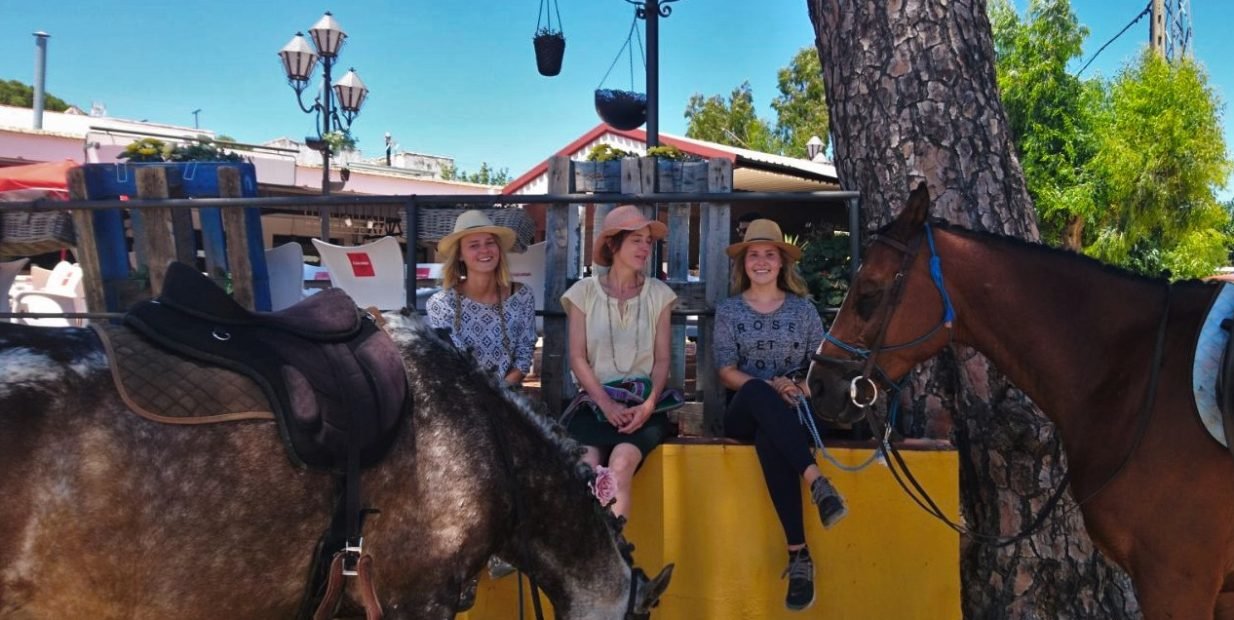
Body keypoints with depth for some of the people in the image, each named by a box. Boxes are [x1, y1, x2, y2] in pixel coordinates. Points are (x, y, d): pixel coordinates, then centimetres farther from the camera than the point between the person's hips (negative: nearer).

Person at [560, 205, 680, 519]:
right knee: (586, 468, -31)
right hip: (595, 401, 0)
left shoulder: (659, 293, 8)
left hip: (642, 403, 0)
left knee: (621, 464, -31)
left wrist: (649, 404, -11)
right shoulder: (584, 292, 5)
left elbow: (662, 360, 7)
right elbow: (578, 358, 2)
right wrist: (606, 404, -11)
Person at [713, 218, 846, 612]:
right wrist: (769, 387, -17)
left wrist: (803, 389, -15)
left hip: (791, 412, 0)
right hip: (745, 413, 0)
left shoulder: (802, 308, 11)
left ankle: (798, 555, -41)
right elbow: (726, 372, -1)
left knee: (768, 440, -40)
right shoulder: (729, 310, 9)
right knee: (757, 393, -40)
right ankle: (817, 482, -49)